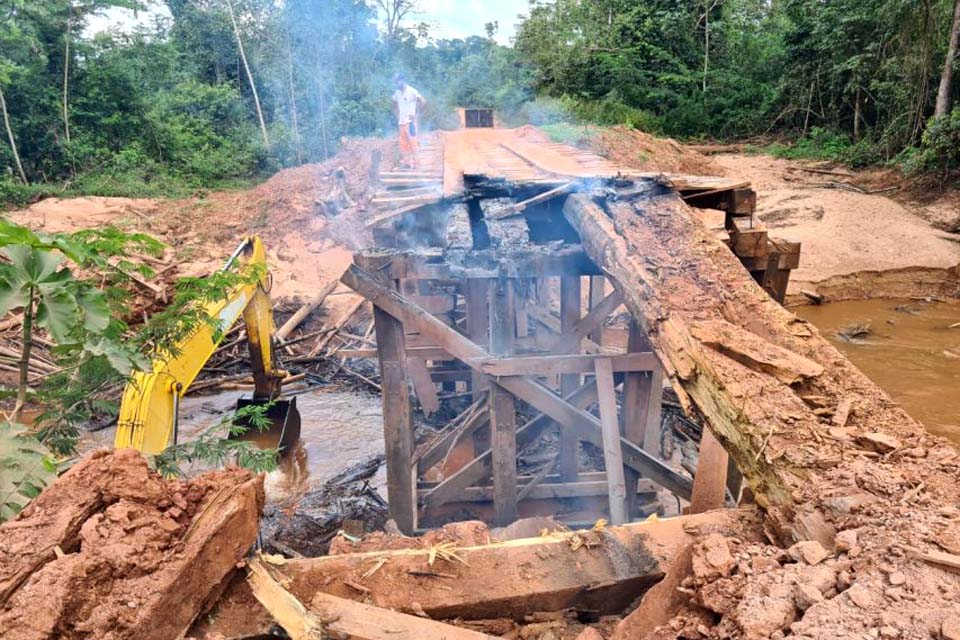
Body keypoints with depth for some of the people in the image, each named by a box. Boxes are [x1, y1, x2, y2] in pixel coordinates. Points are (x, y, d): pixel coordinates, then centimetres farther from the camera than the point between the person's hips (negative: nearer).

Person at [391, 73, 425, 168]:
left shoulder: (412, 91, -7)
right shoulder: (397, 93, 11)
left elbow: (423, 101, -9)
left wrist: (416, 113, -9)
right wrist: (397, 114, 14)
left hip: (410, 121, -6)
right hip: (401, 121, 6)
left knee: (412, 141, -7)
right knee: (403, 142, 4)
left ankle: (413, 161, -5)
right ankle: (405, 161, 9)